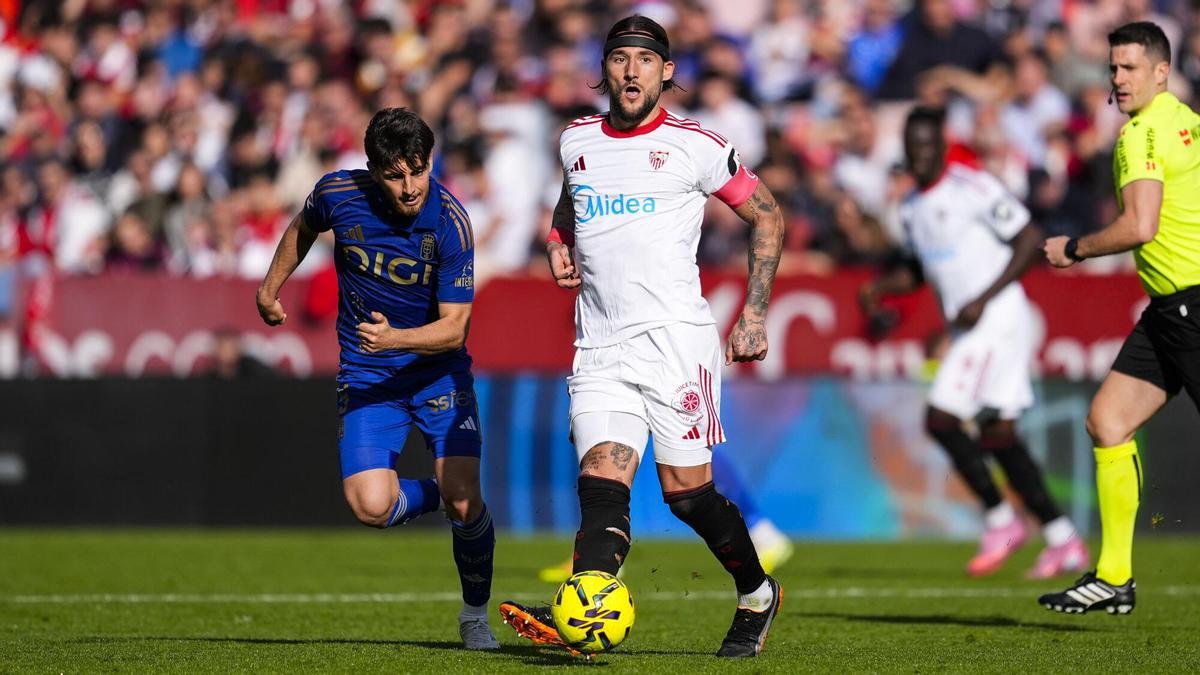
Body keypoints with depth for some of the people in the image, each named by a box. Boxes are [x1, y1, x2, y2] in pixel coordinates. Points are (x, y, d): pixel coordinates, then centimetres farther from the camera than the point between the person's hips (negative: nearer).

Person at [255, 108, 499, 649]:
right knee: (371, 507, -19)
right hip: (365, 377, 2)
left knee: (463, 502, -15)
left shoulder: (449, 222, -20)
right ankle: (440, 496, 16)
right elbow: (303, 228, 13)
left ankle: (476, 614, 13)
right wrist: (270, 287, 20)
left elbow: (454, 327, -19)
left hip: (437, 372, -2)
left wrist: (395, 338, -36)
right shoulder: (339, 193, -13)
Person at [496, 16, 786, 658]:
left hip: (674, 337, -3)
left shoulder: (693, 145, 0)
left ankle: (757, 594, 22)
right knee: (602, 484, -14)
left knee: (688, 493, -3)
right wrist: (558, 245, 14)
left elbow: (766, 217, 9)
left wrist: (753, 316, 4)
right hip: (599, 351, 4)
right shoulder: (576, 141, 13)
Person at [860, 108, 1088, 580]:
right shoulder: (911, 209, 14)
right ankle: (1064, 542, 10)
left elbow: (1030, 240, -11)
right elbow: (918, 270, 28)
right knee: (999, 433, 6)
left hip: (998, 317, -9)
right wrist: (879, 288, 8)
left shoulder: (974, 188, -11)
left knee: (941, 420, -14)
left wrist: (984, 299, -17)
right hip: (968, 328, 9)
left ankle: (1000, 520, -2)